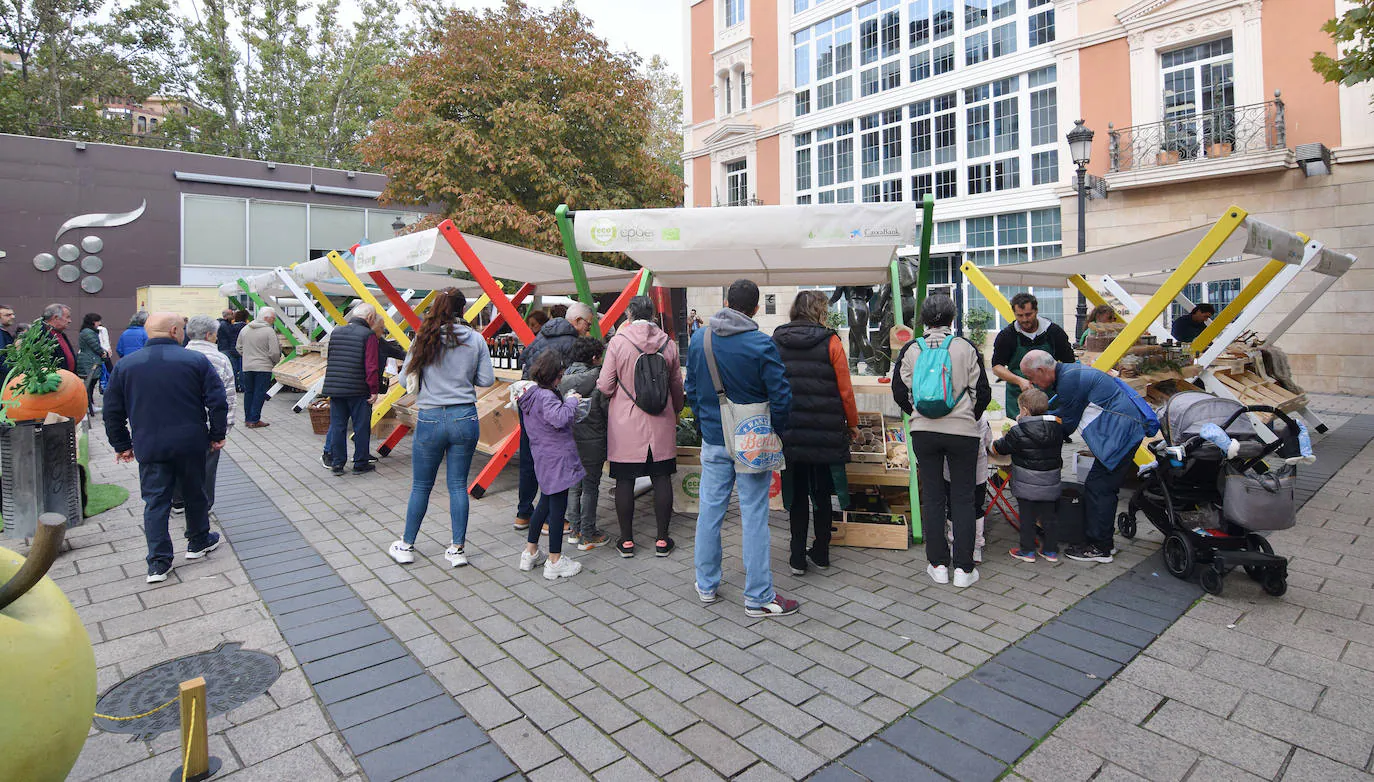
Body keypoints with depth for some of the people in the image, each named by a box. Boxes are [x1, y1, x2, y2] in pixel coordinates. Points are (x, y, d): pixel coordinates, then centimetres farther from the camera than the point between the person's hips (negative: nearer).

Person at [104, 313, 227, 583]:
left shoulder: (124, 366, 3)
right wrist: (217, 435, 3)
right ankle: (198, 542, 31)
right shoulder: (196, 360, -6)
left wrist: (121, 445, 16)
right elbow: (217, 401, -7)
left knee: (155, 501, 6)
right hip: (190, 444, -1)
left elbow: (113, 411, 7)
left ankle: (158, 563, 6)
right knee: (195, 493, 15)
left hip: (149, 447, 2)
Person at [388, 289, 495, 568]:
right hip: (465, 418, 1)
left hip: (430, 419, 0)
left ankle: (406, 546, 26)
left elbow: (405, 376, 1)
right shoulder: (476, 340, -2)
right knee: (458, 484, 9)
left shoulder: (424, 338, -4)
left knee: (421, 486, 12)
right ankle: (458, 549, 14)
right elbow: (487, 379, -1)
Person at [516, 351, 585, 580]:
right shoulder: (546, 396, -20)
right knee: (558, 507, -1)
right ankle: (555, 562, 8)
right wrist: (571, 400, -19)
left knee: (545, 503, 22)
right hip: (556, 459, -10)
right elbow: (560, 418, -35)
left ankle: (530, 553, 31)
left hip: (543, 459, 10)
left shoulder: (532, 394, 10)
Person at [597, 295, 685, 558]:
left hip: (626, 425, -2)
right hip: (661, 426, 2)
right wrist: (676, 411, 26)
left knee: (625, 480, 8)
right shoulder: (668, 343, -1)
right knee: (662, 478, 10)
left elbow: (605, 386, -8)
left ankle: (626, 540, 16)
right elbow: (677, 386, 9)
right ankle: (662, 539, 17)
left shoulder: (618, 342, -10)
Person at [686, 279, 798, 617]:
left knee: (710, 510, 13)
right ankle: (758, 597, 13)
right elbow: (781, 397, -13)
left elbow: (691, 389, 9)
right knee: (754, 516, 3)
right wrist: (775, 432, 3)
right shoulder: (762, 344, -14)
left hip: (713, 440, 4)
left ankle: (706, 586, 26)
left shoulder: (698, 339, 1)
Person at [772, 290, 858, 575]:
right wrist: (852, 423, 8)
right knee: (821, 493, 13)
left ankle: (798, 558, 15)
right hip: (825, 432, -2)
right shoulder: (830, 342, -6)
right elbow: (845, 390, -5)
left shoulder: (776, 341, 2)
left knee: (797, 494, 11)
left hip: (789, 432, 2)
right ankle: (821, 554, 25)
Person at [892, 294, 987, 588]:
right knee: (963, 498, 7)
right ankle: (963, 568, 11)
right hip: (963, 431, -1)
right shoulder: (966, 347, -4)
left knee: (932, 497, 10)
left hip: (923, 431, 1)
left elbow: (900, 392, 2)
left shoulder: (912, 350, 0)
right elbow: (980, 392, 0)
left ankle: (938, 564, 16)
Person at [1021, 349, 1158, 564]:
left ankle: (1099, 548, 1)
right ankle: (1102, 542, 22)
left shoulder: (1069, 380, -19)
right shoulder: (1068, 372, 14)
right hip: (1126, 428, 11)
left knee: (1098, 488, -7)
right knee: (1104, 488, 14)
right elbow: (1055, 406, 27)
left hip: (1123, 431, -11)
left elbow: (1068, 423, -11)